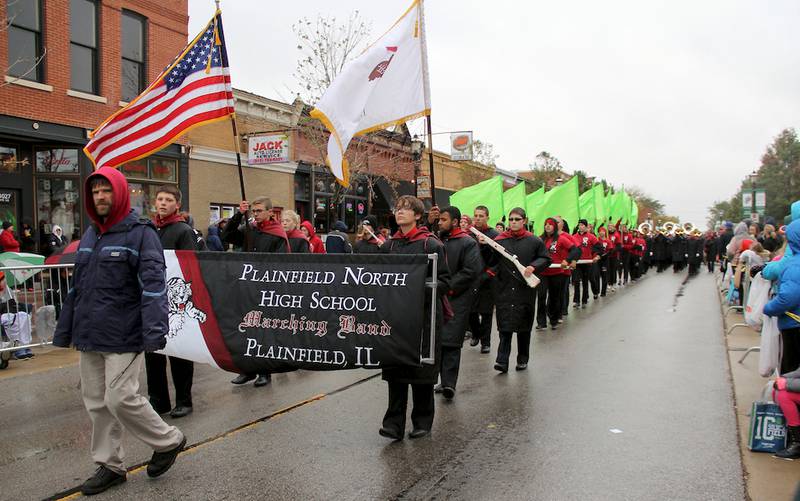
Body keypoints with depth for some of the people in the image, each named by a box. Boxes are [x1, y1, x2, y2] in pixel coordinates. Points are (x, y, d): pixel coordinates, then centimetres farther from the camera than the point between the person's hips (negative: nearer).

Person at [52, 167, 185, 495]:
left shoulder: (140, 233, -9)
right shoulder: (89, 236, 15)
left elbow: (153, 284, -18)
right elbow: (77, 286, 20)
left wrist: (154, 330, -28)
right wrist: (65, 330, 19)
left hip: (124, 338, -8)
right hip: (89, 337, 8)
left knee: (120, 398, -9)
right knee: (96, 402, 12)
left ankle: (168, 441, 15)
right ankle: (109, 465, 27)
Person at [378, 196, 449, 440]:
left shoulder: (431, 244, -4)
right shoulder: (388, 246, 10)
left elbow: (444, 282, -7)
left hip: (424, 315, -4)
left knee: (422, 371, 6)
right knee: (394, 370, 4)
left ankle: (422, 421, 21)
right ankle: (394, 422, 12)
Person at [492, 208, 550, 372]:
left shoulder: (534, 241, 3)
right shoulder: (500, 240, 4)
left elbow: (546, 259, 8)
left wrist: (534, 266, -10)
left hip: (525, 290, 0)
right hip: (504, 289, 0)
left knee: (524, 326, 10)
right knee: (505, 326, -5)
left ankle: (523, 359, 23)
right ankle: (502, 360, -5)